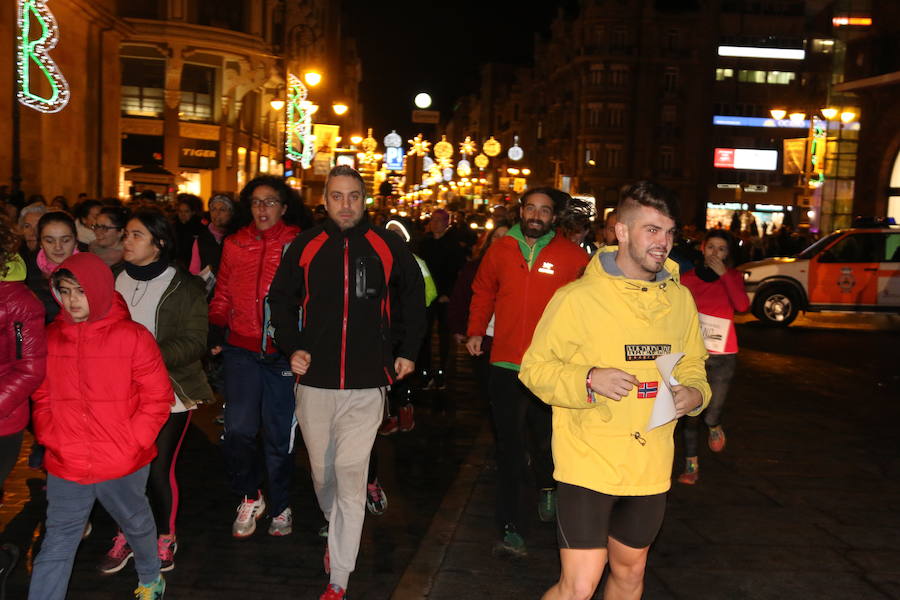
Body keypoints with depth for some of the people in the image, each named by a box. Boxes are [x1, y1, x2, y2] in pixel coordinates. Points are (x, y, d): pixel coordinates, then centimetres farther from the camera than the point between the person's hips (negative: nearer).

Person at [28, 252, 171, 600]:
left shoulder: (133, 337, -12)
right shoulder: (49, 338, -2)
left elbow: (158, 397, -8)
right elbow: (41, 396, 7)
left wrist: (133, 443, -12)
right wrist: (48, 439, -3)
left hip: (123, 466, -1)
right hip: (65, 467, 1)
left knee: (137, 524, 22)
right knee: (57, 545, 5)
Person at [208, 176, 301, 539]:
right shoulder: (235, 244, 8)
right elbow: (223, 295, 17)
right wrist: (215, 328, 3)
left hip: (282, 354, -2)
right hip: (242, 349, 2)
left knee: (279, 436, 8)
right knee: (238, 430, -9)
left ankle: (280, 508, 29)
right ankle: (249, 498, 18)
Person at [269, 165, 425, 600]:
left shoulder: (388, 246, -1)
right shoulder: (305, 246, 2)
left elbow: (414, 298, 12)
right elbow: (281, 299, 14)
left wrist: (408, 351, 9)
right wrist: (290, 347, 3)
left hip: (366, 385, -2)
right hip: (314, 382, 2)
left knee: (350, 479, -6)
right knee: (322, 473, 15)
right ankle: (335, 528, 45)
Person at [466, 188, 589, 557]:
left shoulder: (572, 256, -1)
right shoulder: (501, 250, 5)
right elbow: (483, 293, 19)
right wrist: (476, 331, 12)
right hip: (506, 364, 1)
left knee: (548, 440, 11)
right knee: (510, 450, 3)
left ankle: (547, 486, 46)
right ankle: (510, 529, 10)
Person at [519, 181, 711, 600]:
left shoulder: (680, 299, 4)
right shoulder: (578, 298, -12)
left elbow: (692, 364, 17)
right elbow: (534, 368, -9)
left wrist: (695, 392, -5)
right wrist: (589, 380, -25)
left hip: (650, 468, 6)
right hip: (589, 465, -5)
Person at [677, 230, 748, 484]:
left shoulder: (732, 276, 6)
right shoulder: (689, 278, 3)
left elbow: (742, 305, -13)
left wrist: (724, 274, -14)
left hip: (722, 355, 0)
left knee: (712, 411, -6)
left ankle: (714, 427, 31)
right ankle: (691, 465, 16)